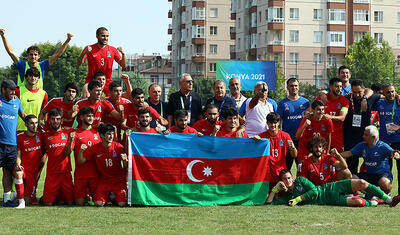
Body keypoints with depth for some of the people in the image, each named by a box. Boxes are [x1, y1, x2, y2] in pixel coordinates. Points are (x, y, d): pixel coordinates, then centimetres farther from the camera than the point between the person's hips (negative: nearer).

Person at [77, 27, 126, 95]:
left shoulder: (112, 50, 5)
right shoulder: (89, 48, -2)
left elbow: (123, 65, 3)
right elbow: (78, 63, -8)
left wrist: (123, 54, -17)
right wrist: (84, 53, -27)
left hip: (107, 82, 2)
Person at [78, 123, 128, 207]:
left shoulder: (118, 147, -8)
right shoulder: (95, 148, -4)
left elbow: (126, 167, -6)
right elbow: (81, 161, -2)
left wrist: (125, 160, -29)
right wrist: (81, 151, -21)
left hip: (118, 180, -1)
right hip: (103, 180, 1)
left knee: (122, 204, -15)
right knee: (98, 204, -12)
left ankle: (115, 197, 21)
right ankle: (108, 197, 21)